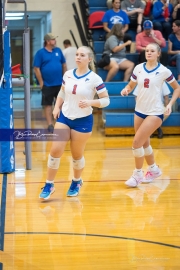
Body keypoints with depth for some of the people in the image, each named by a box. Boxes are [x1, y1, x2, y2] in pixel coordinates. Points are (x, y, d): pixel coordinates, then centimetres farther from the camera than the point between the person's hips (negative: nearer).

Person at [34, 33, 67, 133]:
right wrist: (41, 82, -9)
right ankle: (50, 125, 12)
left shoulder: (58, 50, 4)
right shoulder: (40, 53, -8)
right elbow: (36, 69, -8)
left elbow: (64, 65, 12)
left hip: (60, 83, 4)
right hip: (47, 84, -4)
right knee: (48, 104, 5)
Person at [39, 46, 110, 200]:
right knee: (55, 151, -5)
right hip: (64, 117, 4)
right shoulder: (67, 75, 2)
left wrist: (90, 102, -26)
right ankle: (49, 185, 8)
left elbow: (106, 100, -10)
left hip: (83, 121, -4)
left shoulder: (94, 79, -12)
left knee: (77, 154, 9)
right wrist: (57, 107, 4)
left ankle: (76, 182, 35)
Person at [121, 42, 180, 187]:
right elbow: (131, 85, 10)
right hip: (140, 110, 5)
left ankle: (138, 174, 4)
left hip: (155, 113, -5)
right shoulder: (138, 68, 1)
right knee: (144, 143, 17)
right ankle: (154, 169, 39)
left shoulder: (163, 71, -9)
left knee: (137, 142, -13)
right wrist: (126, 89, -13)